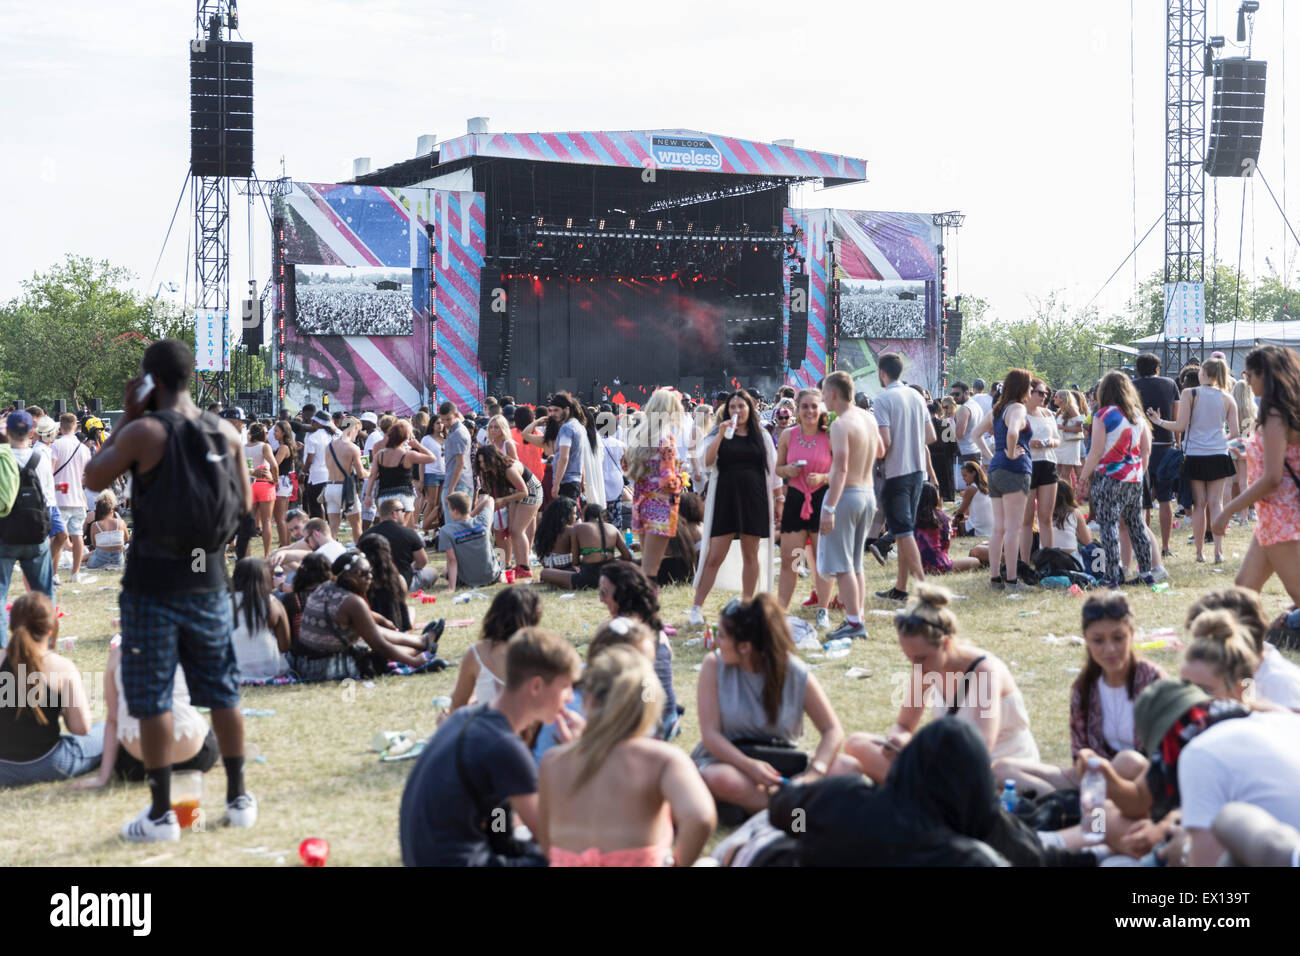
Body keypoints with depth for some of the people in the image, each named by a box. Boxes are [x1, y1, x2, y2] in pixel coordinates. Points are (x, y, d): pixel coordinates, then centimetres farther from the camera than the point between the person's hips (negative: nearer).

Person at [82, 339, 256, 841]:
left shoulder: (143, 432, -13)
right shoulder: (227, 432, 1)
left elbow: (93, 478, 0)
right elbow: (244, 504, 8)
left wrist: (126, 419, 2)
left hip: (153, 581, -4)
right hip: (208, 578, 4)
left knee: (151, 697, 4)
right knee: (221, 690, 14)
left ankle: (161, 814, 6)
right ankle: (238, 799, 21)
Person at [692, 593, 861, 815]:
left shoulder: (796, 674, -7)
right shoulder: (714, 666, -7)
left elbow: (833, 731, -7)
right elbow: (710, 735, -12)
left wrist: (813, 774, -27)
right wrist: (750, 766, -30)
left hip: (782, 763, 2)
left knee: (849, 768, -22)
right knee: (723, 779, -39)